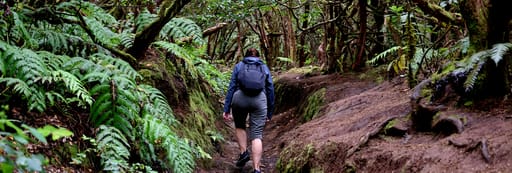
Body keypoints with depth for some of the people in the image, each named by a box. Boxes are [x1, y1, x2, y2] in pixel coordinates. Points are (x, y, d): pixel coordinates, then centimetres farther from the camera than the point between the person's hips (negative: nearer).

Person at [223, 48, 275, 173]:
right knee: (257, 135, -2)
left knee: (239, 126, 26)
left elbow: (231, 88, 9)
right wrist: (269, 113, 23)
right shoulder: (265, 68, 22)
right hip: (259, 99, 0)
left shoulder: (239, 66, 18)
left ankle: (243, 152, 9)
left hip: (240, 98, 0)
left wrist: (226, 109, 7)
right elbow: (270, 91, 19)